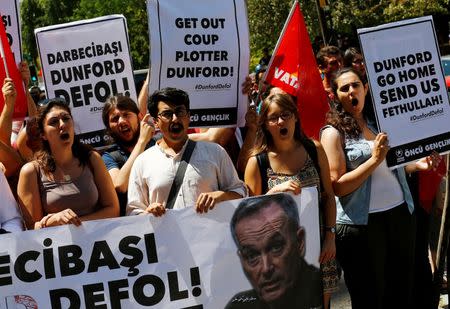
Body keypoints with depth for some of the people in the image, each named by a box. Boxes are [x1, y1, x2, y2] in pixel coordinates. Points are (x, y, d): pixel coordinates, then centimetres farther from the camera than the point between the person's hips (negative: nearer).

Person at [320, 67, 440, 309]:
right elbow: (337, 187, -14)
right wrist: (375, 159, -20)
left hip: (400, 213, 6)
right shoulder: (333, 133, -6)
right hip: (362, 223, -6)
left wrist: (417, 164, 7)